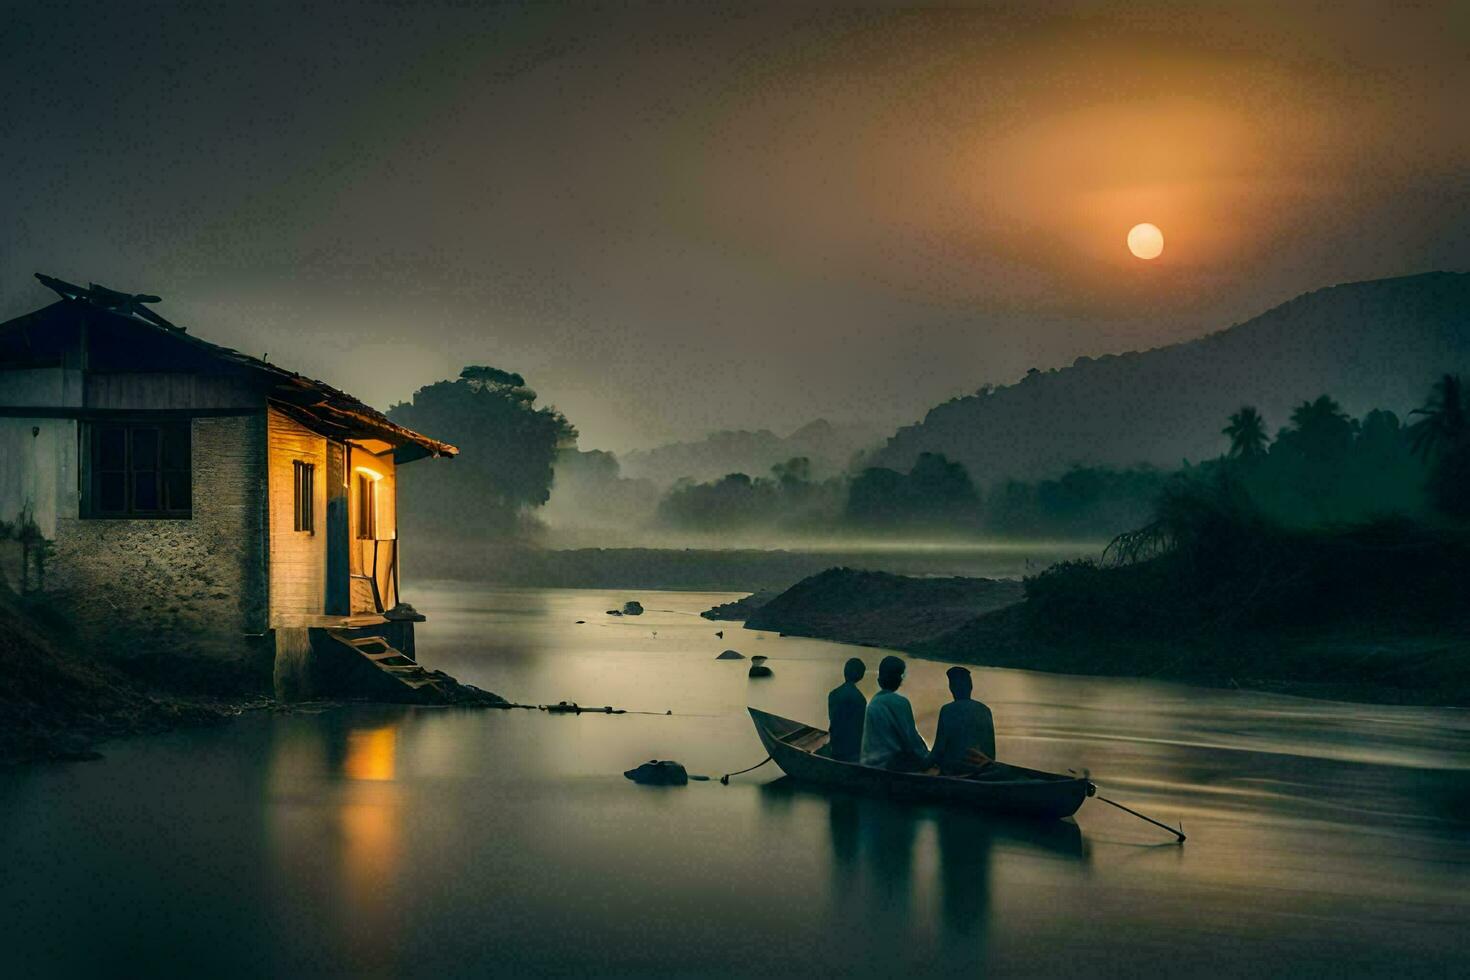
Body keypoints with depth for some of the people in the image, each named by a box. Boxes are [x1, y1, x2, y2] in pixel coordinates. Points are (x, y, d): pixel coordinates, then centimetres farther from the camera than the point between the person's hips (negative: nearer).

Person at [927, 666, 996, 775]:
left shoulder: (947, 710, -6)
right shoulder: (985, 710, 8)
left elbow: (940, 746, -6)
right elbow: (991, 745, 11)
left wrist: (927, 764, 9)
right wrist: (988, 764, 23)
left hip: (954, 769, -5)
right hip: (980, 769, 5)